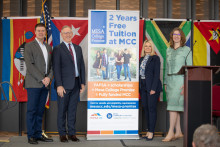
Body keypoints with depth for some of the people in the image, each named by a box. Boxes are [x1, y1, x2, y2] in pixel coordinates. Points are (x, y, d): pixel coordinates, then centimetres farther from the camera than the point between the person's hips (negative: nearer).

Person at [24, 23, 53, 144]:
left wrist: (49, 77, -4)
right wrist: (42, 79, -15)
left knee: (40, 110, 9)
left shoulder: (48, 47, 17)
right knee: (32, 110, -2)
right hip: (33, 83, -5)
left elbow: (52, 65, 14)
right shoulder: (29, 46, -1)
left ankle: (38, 134, 15)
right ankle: (31, 136, 4)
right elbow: (29, 65, -10)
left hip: (45, 84, 5)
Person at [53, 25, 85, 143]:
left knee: (72, 110, 10)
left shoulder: (78, 48, 15)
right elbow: (56, 68, -8)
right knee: (62, 110, 3)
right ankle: (62, 134, 13)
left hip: (76, 84, 5)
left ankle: (72, 133, 18)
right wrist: (59, 85, -15)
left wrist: (82, 83, 7)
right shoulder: (58, 49, -2)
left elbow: (82, 66, 14)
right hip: (64, 84, -5)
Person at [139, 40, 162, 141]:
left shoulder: (155, 58, -3)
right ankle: (149, 130, 16)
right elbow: (140, 73, 15)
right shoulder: (141, 59, 16)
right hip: (143, 87, 7)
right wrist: (139, 87, 7)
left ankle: (151, 132, -3)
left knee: (152, 108, -6)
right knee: (145, 108, 8)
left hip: (152, 87, -7)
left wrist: (153, 88, -17)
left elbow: (156, 74, -10)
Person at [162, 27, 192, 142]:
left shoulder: (186, 50, -1)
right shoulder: (168, 50, 15)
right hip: (170, 80, 6)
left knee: (173, 104, -13)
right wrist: (165, 82, 14)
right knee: (175, 107, 6)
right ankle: (178, 132, 12)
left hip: (180, 79, -6)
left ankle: (171, 132, -10)